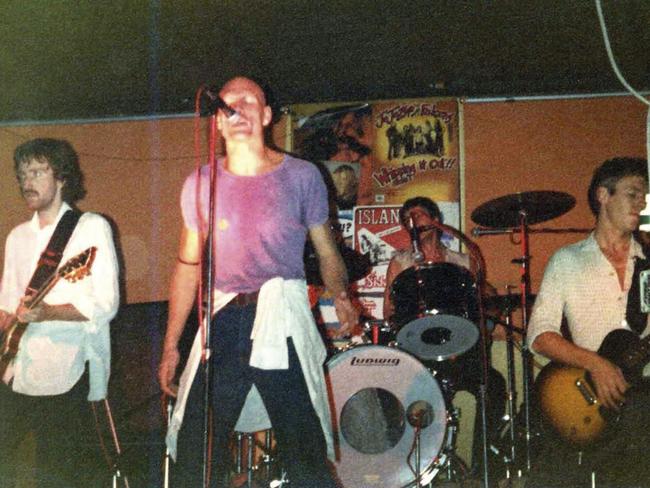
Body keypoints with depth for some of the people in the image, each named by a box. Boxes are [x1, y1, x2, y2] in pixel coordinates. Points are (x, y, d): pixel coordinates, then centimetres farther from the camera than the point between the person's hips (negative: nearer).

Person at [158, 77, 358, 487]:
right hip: (222, 323, 2)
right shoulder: (200, 184, 10)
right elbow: (189, 264, 13)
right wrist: (171, 344, 10)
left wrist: (341, 296, -8)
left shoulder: (301, 176, 4)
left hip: (282, 325, -2)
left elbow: (326, 251, 9)